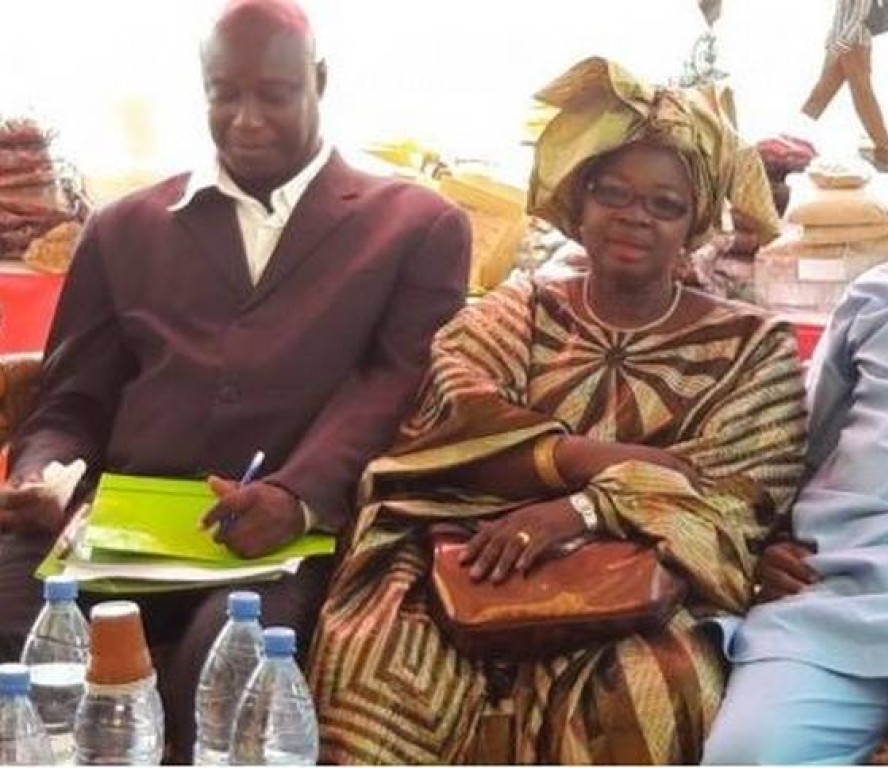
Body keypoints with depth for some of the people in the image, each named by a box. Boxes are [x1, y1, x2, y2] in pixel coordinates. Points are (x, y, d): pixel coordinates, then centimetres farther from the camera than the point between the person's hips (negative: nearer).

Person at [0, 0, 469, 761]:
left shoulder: (417, 226, 13)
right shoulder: (125, 230, 23)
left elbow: (395, 385, -2)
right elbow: (73, 403, 21)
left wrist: (297, 496, -21)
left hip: (297, 529, -3)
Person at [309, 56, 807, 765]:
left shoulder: (753, 349, 10)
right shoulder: (514, 312, 16)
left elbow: (735, 504, -5)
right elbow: (456, 420, -3)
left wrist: (585, 508, -20)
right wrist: (600, 459, -15)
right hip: (487, 569, 1)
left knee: (651, 693, -35)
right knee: (372, 654, -30)